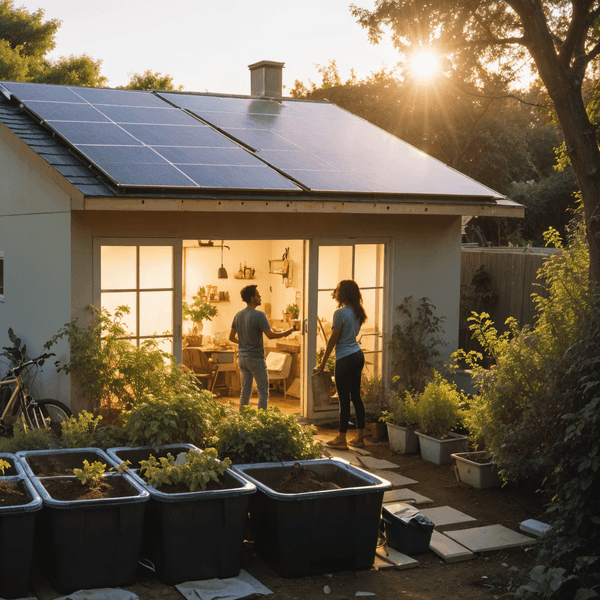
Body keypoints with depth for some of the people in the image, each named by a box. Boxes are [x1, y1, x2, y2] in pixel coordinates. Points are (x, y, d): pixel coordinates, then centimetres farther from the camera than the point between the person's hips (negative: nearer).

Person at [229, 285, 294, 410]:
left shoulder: (238, 315, 7)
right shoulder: (259, 315, -15)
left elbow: (231, 337, 12)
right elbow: (270, 335, -18)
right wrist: (285, 333, -3)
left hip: (242, 357, 7)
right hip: (256, 358, -7)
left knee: (245, 391, 12)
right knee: (263, 391, 3)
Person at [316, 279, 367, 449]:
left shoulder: (340, 313, -15)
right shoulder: (357, 312, 8)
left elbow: (333, 340, -12)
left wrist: (323, 362, -4)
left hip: (345, 358, -8)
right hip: (358, 355, 8)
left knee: (344, 399, -2)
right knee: (356, 396, 13)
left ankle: (341, 440, 5)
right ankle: (359, 437, 17)